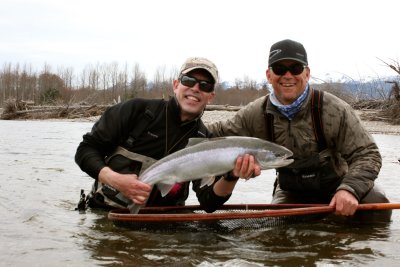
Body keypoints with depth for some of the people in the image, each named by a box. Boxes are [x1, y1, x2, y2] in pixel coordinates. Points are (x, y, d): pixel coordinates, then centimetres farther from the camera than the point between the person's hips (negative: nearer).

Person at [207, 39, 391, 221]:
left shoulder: (335, 110, -23)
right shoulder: (256, 114, -12)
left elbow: (367, 154, -21)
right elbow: (222, 133, 2)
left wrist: (350, 189, -39)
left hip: (336, 185, -3)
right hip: (292, 192, 4)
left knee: (375, 201, -27)